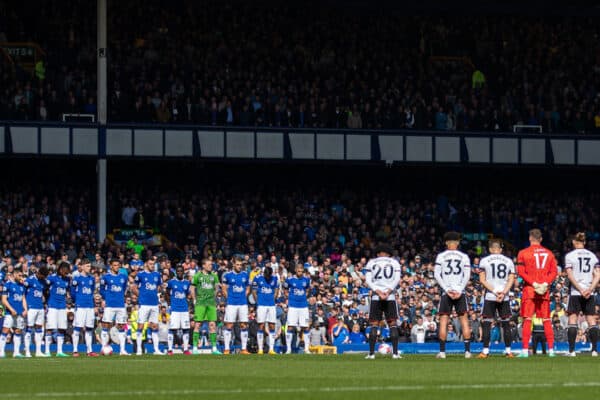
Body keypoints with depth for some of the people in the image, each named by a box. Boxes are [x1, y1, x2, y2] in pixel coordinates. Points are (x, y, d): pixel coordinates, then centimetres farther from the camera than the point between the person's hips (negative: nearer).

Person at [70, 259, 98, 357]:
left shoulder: (91, 279, 12)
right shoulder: (77, 278, -4)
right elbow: (72, 292, 1)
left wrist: (90, 300, 13)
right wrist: (77, 301, 7)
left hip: (90, 306, 5)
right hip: (80, 307, -5)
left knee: (89, 329, 6)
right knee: (77, 328, -6)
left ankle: (89, 350, 9)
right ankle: (75, 350, -3)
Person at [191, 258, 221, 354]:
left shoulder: (214, 276, 9)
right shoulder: (197, 276, 0)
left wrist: (213, 297, 11)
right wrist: (195, 300, 0)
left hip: (211, 303, 3)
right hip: (200, 303, -3)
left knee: (212, 325, 0)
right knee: (197, 325, -4)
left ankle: (214, 347, 2)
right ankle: (195, 347, 1)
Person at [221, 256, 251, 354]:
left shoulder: (245, 275, 8)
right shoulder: (227, 275, 1)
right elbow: (224, 289, 8)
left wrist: (244, 296, 5)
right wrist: (228, 298, 0)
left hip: (243, 303, 2)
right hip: (231, 304, -2)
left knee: (244, 326, 2)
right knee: (229, 326, -4)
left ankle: (244, 348, 7)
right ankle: (227, 349, -2)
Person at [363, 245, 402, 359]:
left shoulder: (371, 263, 12)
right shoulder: (394, 263, 12)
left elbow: (368, 280, 0)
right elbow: (397, 280, 0)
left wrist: (378, 292, -8)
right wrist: (388, 292, -9)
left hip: (375, 297, 0)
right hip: (390, 297, 0)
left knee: (374, 325, 2)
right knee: (392, 324, 3)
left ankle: (371, 353, -4)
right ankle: (395, 352, -5)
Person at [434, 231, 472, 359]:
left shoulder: (441, 256, 3)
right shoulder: (464, 257, 6)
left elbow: (437, 275, -4)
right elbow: (467, 276, -1)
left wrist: (447, 290, -7)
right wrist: (459, 290, -6)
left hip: (446, 291, -1)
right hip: (460, 292, 1)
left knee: (443, 319, 2)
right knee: (464, 319, 5)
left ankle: (442, 351, -3)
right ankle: (467, 350, 1)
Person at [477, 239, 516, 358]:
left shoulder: (484, 261, 1)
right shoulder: (508, 261, 7)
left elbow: (482, 280, -4)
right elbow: (511, 280, 1)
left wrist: (495, 291, -7)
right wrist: (503, 292, -7)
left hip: (489, 296, -2)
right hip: (505, 298, 2)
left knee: (486, 324, 1)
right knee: (506, 323, 9)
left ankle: (485, 351, -5)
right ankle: (508, 350, 9)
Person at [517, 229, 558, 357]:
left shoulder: (523, 253, -1)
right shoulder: (549, 253, 9)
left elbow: (521, 272, -9)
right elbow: (554, 272, 3)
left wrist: (533, 283, -10)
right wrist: (546, 283, -5)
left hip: (529, 289, -3)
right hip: (544, 291, 3)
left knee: (527, 319, -2)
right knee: (546, 320, 7)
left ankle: (525, 350, -7)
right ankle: (551, 349, 4)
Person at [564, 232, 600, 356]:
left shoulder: (570, 256, -1)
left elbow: (570, 275, -9)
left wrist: (580, 289, -9)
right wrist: (590, 289, -5)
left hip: (575, 292, -3)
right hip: (590, 294, 3)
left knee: (572, 320, 1)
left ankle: (571, 350, -6)